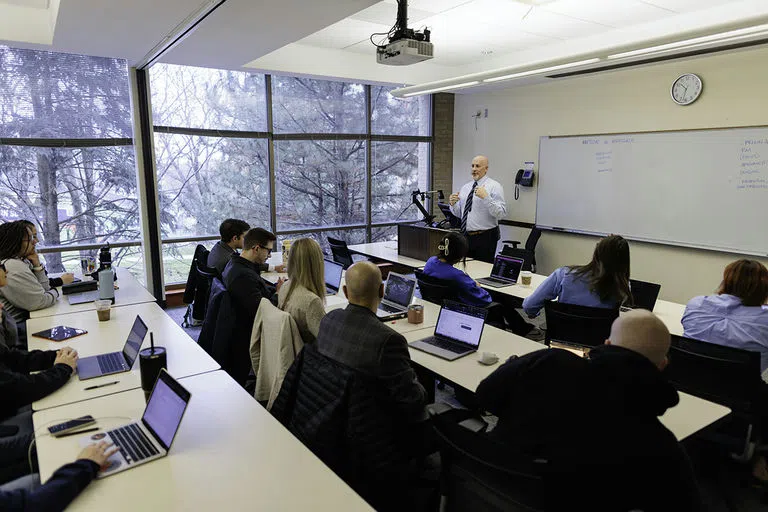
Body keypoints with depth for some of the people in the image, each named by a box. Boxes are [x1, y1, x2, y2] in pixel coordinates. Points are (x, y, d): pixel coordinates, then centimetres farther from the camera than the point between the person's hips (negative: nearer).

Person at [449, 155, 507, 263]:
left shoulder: (494, 186, -6)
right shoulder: (465, 187, 12)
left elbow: (501, 214, -17)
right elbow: (458, 214, 14)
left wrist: (486, 198, -27)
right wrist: (453, 204, -5)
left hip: (485, 238, -5)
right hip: (465, 236, 6)